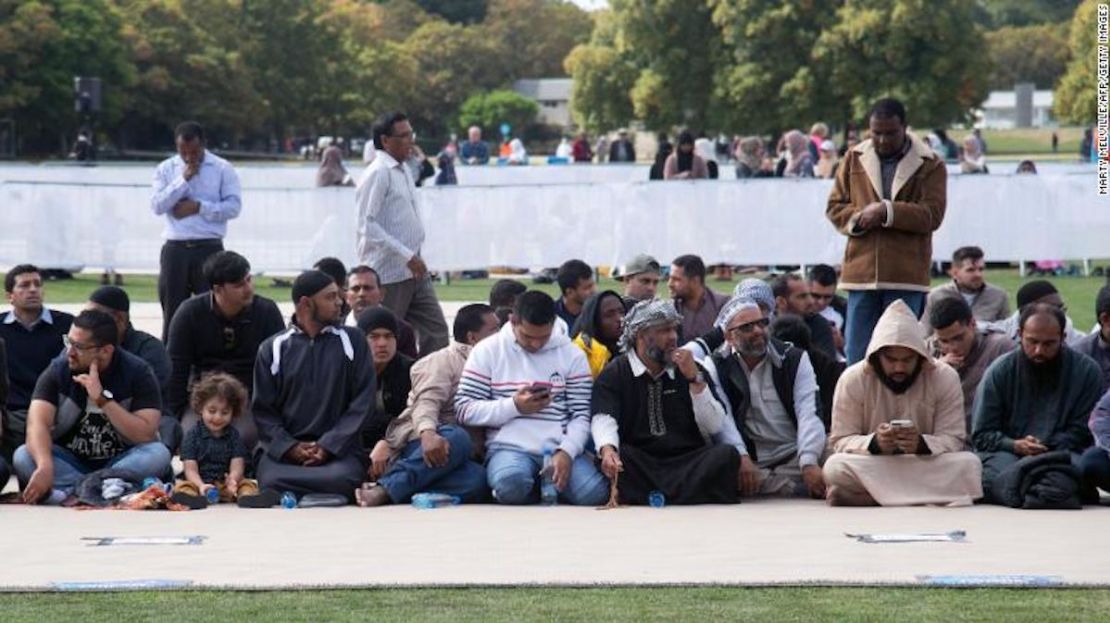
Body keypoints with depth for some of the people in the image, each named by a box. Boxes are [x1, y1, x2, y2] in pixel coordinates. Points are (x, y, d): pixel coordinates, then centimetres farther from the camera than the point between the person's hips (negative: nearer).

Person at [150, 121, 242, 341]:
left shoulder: (223, 169, 2)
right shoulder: (166, 169, 8)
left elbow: (234, 206, -5)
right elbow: (157, 206, -3)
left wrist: (199, 207, -12)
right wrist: (183, 179, -9)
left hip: (209, 248, -2)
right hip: (175, 249, 2)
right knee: (172, 312, 7)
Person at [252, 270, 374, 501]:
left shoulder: (352, 341, 9)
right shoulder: (273, 348, 11)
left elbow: (362, 402, 2)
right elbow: (262, 410, 7)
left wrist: (328, 446, -9)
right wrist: (291, 448, -10)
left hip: (337, 448, 0)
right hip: (283, 448, 1)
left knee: (342, 479, -35)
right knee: (271, 480, -33)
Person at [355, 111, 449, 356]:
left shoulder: (403, 171, 15)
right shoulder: (378, 173, -14)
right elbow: (367, 225, -20)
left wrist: (415, 256, 14)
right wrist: (407, 256, -21)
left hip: (414, 270, 9)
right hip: (388, 273, -9)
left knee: (436, 330, 6)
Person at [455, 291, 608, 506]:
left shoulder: (572, 355, 9)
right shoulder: (487, 351, 6)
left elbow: (582, 415, 4)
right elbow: (464, 410, 1)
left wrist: (566, 451, -14)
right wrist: (514, 406, -11)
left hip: (560, 449, 2)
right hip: (510, 447, -2)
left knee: (595, 493, -28)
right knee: (511, 482, -38)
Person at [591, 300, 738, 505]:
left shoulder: (688, 370, 15)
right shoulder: (614, 374, 7)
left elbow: (714, 427, 7)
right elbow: (604, 419, -10)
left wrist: (695, 379, -5)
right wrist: (607, 450, -33)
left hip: (688, 461, 3)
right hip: (640, 463, -3)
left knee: (726, 454, -26)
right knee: (619, 456, -33)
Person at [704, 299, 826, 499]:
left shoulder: (795, 360, 9)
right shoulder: (716, 367, 8)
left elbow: (809, 414, -4)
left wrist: (809, 462, -22)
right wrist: (741, 457, -27)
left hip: (794, 458, 0)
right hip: (750, 461, 0)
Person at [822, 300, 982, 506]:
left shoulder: (945, 378, -5)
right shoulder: (853, 379, -5)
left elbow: (953, 440, -8)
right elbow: (840, 441, -6)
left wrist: (921, 444, -30)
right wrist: (874, 443, -28)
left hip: (926, 468, 1)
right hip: (872, 469, -1)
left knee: (968, 464, -30)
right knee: (835, 468, -31)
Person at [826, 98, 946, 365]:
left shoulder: (930, 165, 3)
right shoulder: (854, 159, 12)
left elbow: (932, 214, -6)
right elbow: (834, 207, 13)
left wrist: (887, 211, -15)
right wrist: (857, 219, -8)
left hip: (906, 275, -3)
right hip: (861, 271, 3)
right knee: (857, 355, 4)